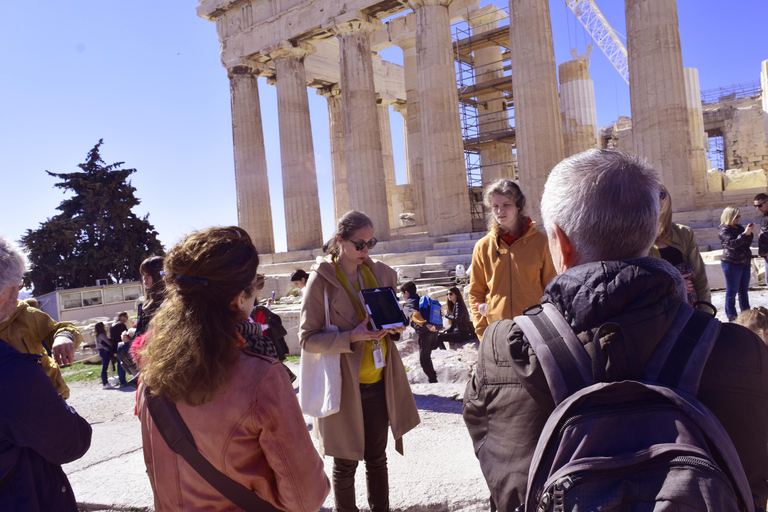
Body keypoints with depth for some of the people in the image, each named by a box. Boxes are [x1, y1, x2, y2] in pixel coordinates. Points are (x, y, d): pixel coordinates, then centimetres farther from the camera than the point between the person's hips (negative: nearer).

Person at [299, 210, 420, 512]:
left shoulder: (382, 273, 6)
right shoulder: (321, 279, -10)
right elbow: (307, 338, -11)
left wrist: (394, 326, -5)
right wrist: (352, 337, -24)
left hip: (379, 381, 5)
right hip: (344, 383, -4)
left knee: (377, 457, 17)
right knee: (345, 462, 9)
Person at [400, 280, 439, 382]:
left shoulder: (408, 304, -5)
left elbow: (415, 315, -26)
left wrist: (426, 324, -39)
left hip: (424, 333, -8)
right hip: (433, 331, 8)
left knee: (423, 359, 5)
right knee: (427, 356, 22)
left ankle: (432, 379, 7)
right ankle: (432, 375, 29)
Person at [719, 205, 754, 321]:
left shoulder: (739, 227, 13)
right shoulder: (724, 229, -9)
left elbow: (748, 243, 13)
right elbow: (732, 243, -20)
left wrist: (749, 233, -3)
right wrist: (745, 233, -23)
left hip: (745, 263, 7)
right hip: (732, 264, -7)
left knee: (744, 291, 15)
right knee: (732, 291, -2)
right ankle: (732, 317, 4)